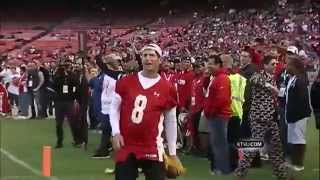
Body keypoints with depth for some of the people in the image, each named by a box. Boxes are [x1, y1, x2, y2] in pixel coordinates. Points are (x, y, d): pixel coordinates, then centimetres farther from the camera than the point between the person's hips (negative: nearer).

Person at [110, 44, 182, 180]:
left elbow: (171, 122, 7)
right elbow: (114, 108, 9)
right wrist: (116, 133, -5)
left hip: (152, 148, -1)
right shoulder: (125, 82, 2)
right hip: (125, 146, 1)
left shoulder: (167, 89, 0)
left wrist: (172, 153, 8)